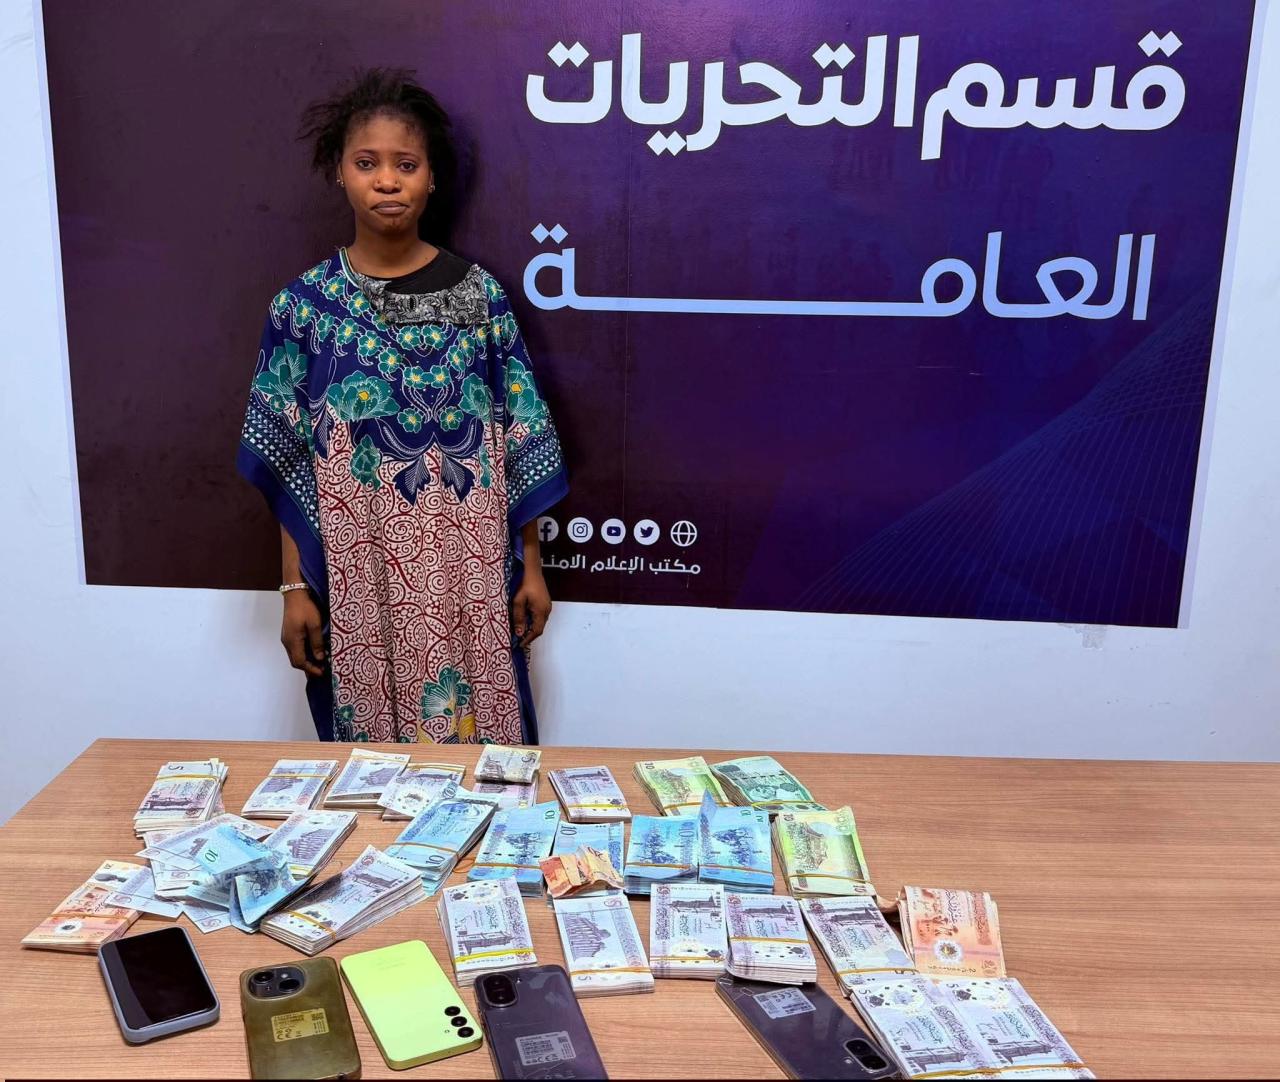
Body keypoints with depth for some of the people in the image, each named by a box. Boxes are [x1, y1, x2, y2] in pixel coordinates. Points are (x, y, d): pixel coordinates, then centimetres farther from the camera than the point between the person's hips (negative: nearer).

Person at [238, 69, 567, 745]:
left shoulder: (478, 294, -1)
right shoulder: (305, 304, -1)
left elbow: (521, 443, 2)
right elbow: (288, 464, 1)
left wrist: (531, 567, 2)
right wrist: (294, 588, -1)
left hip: (468, 577, 0)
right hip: (358, 583, 0)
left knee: (477, 732, 9)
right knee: (370, 740, 10)